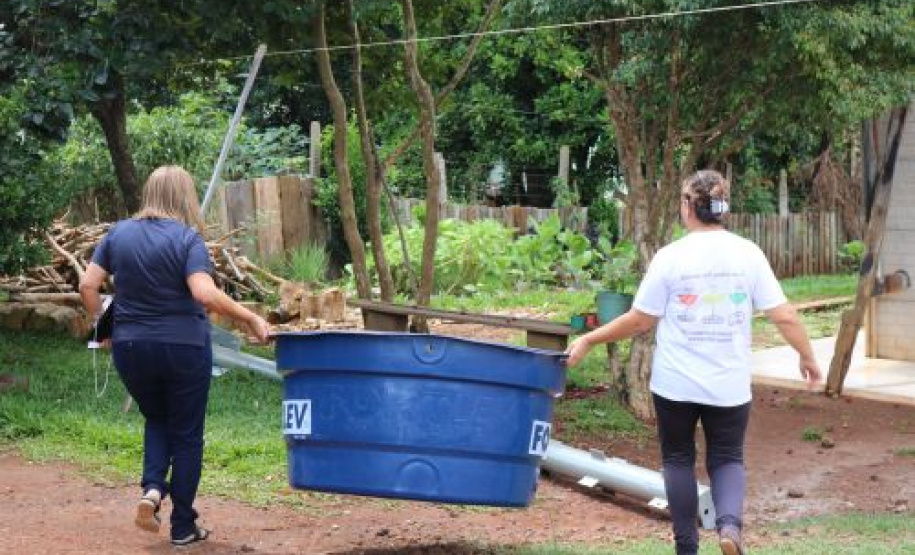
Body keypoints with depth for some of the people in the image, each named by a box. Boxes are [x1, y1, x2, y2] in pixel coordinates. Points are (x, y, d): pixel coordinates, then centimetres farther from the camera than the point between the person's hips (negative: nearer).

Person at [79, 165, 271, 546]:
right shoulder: (187, 237, -10)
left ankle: (152, 487, 0)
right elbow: (205, 294, -23)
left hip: (130, 347, 4)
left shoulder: (118, 234, 3)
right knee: (186, 433, 10)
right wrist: (250, 319, -17)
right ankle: (183, 527, 13)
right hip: (183, 347, -4)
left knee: (156, 419, 25)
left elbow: (88, 285, 1)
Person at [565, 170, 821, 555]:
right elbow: (784, 316, -4)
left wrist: (588, 340, 6)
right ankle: (730, 522, -15)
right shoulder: (748, 254, -4)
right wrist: (807, 357, 11)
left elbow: (639, 321, -6)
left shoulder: (670, 257, -8)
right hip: (730, 385, 1)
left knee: (678, 459, 15)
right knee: (727, 459, 13)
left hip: (676, 383, -1)